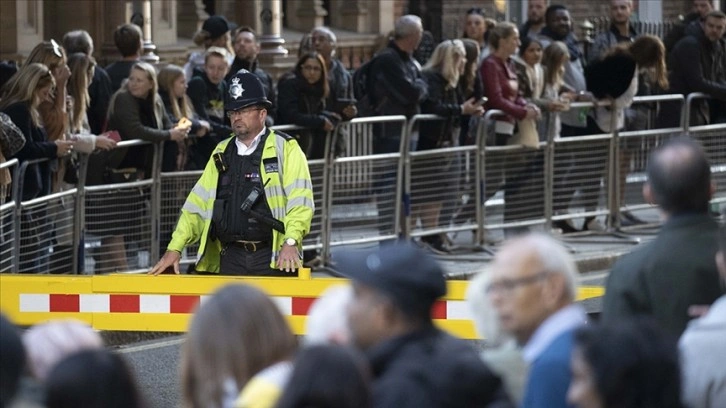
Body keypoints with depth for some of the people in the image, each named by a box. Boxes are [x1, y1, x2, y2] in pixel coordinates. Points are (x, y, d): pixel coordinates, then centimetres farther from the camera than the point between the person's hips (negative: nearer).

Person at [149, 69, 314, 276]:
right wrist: (174, 249, 7)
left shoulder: (285, 149, 1)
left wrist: (291, 242, -24)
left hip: (273, 259, -4)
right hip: (231, 257, 4)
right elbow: (197, 203, 16)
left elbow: (300, 200, -9)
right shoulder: (222, 153, 17)